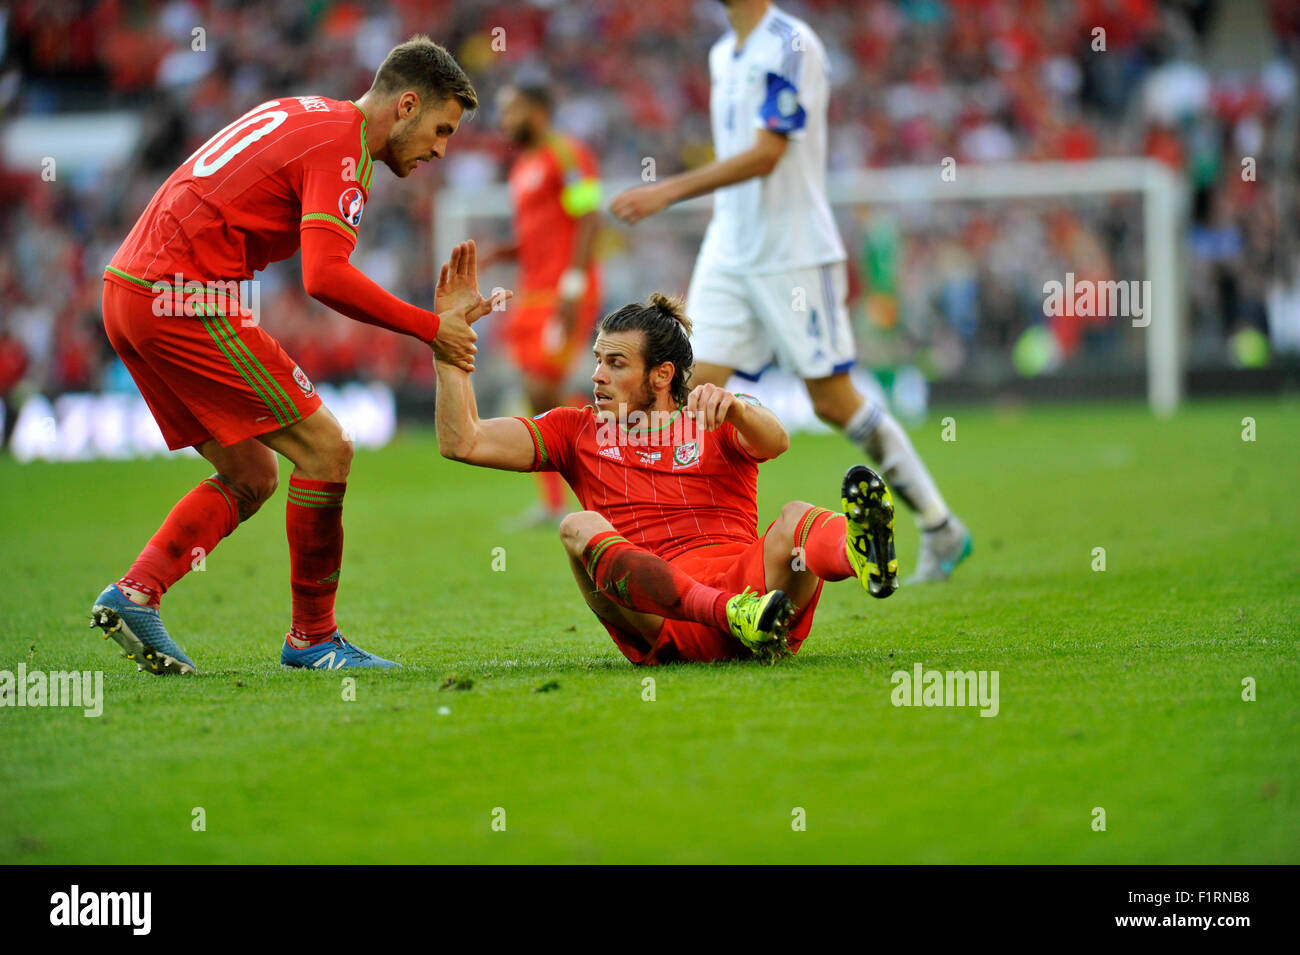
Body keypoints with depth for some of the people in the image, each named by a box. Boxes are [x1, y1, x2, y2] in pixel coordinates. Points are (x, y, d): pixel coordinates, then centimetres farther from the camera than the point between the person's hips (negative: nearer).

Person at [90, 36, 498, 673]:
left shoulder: (304, 115, 19)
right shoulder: (342, 148, -11)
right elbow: (326, 277, -23)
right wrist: (430, 328, -15)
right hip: (187, 294, -10)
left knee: (251, 476, 14)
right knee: (325, 449, -5)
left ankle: (134, 593, 5)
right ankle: (312, 637, 3)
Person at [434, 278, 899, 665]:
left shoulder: (718, 422, 18)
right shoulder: (578, 431, 24)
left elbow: (774, 442, -6)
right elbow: (463, 442, 15)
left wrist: (732, 406, -28)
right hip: (664, 627, 0)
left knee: (796, 518, -26)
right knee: (579, 528, -26)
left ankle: (864, 556, -66)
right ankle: (736, 617, -51)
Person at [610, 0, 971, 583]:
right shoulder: (722, 56, 13)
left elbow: (765, 156, -22)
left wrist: (668, 192, -27)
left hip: (794, 255, -7)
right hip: (727, 255, 7)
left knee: (835, 403, -2)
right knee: (698, 388, -6)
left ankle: (940, 529, 13)